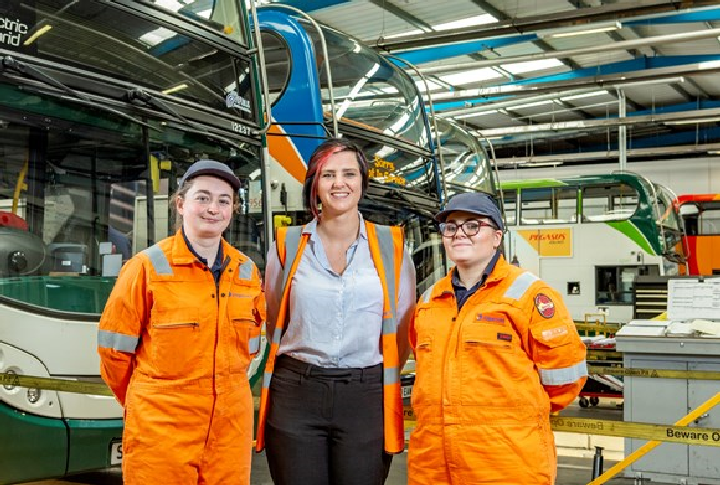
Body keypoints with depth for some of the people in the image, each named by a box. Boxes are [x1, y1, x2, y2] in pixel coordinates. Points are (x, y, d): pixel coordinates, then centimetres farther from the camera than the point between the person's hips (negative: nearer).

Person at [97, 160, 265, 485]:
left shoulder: (247, 272, 6)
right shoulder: (148, 267, -6)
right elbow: (114, 349, 0)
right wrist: (145, 403, 10)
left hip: (231, 427, 4)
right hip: (161, 430, -4)